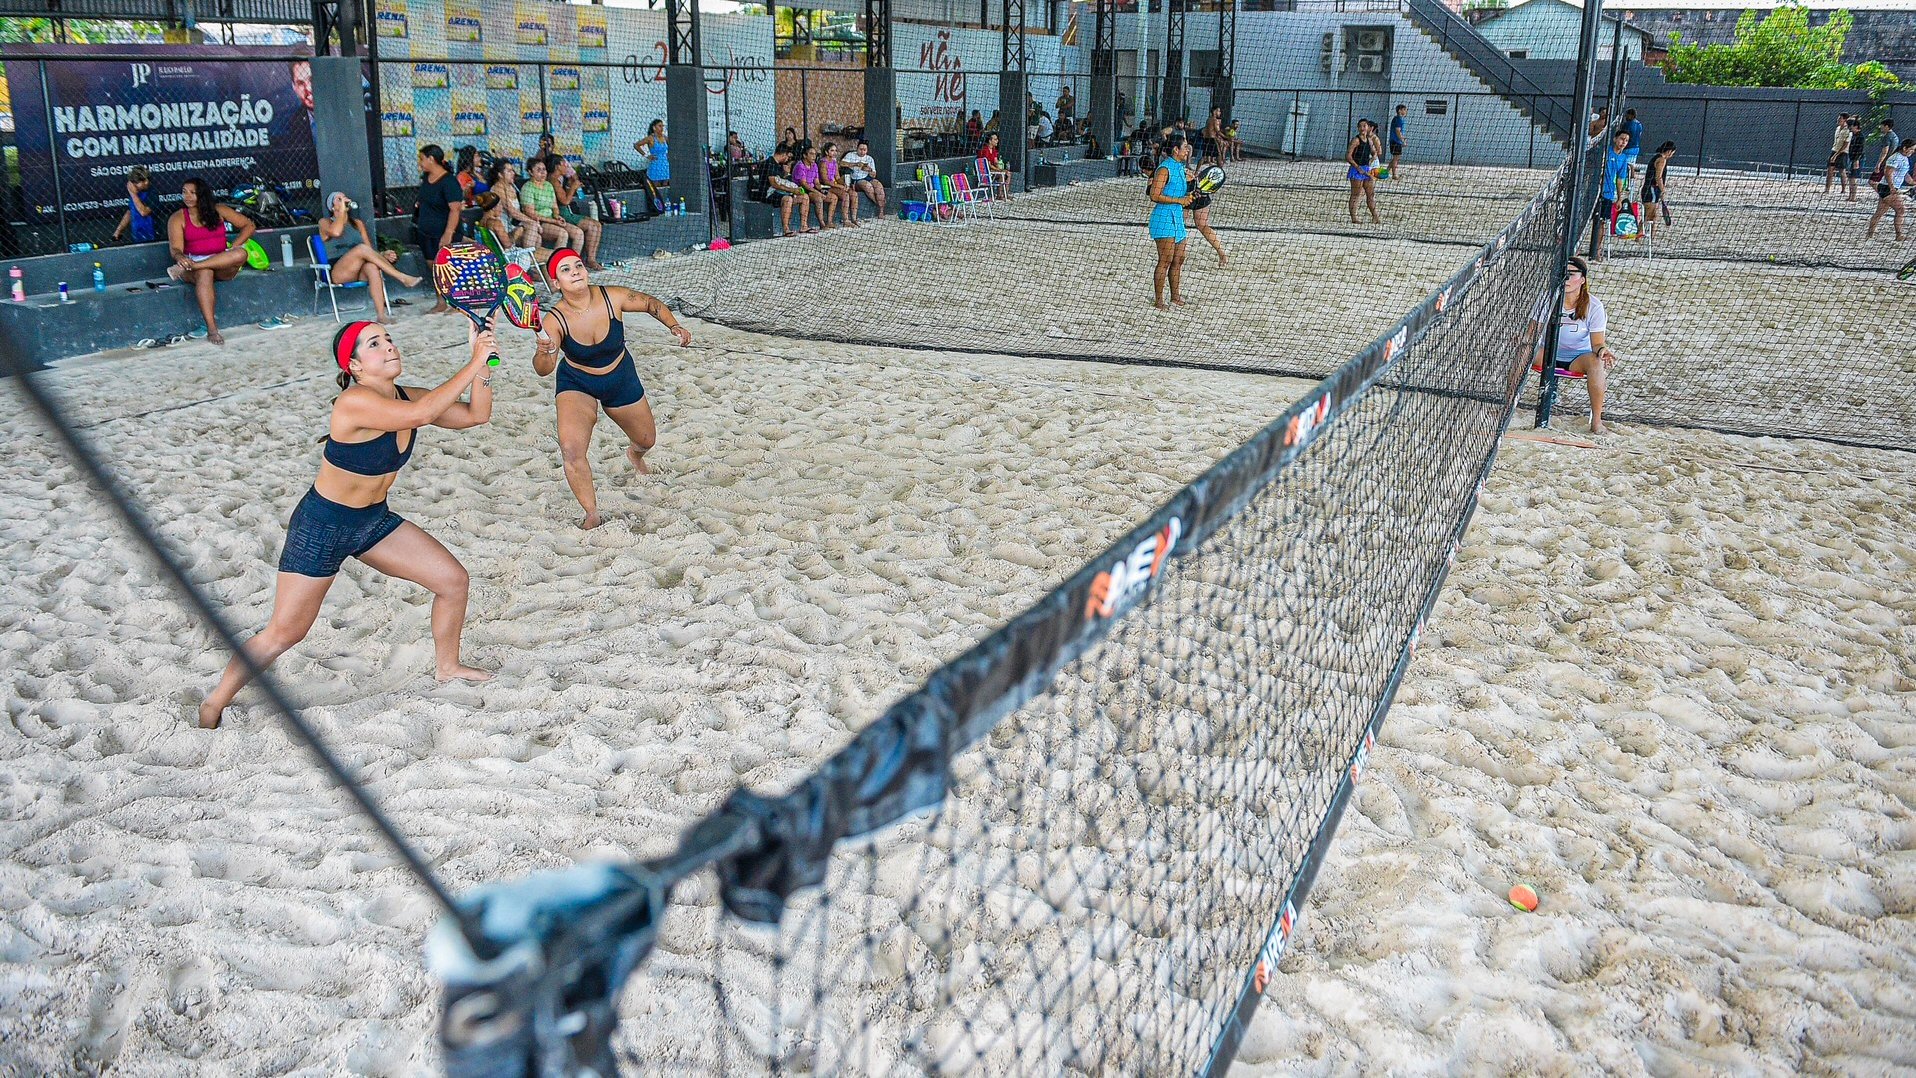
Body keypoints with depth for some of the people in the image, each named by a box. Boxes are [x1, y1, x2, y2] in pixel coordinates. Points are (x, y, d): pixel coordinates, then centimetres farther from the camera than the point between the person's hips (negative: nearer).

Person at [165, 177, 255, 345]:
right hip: (193, 261, -2)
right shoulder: (177, 218, 5)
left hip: (223, 265, 2)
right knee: (204, 274, -41)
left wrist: (233, 248, -6)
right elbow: (175, 248, -5)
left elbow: (248, 225, 8)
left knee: (241, 254, -34)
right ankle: (212, 328, -50)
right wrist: (180, 257, -32)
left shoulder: (219, 210, 9)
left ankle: (183, 271, -33)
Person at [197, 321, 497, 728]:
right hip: (321, 526, -8)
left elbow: (475, 414, -3)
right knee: (282, 634, -2)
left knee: (454, 580, 6)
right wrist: (474, 365, -38)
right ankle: (213, 705, 18)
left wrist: (483, 365, -18)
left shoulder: (405, 398, -4)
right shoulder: (355, 402, -28)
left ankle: (448, 667, 28)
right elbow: (421, 414, -43)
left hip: (374, 520, 8)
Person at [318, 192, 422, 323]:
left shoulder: (358, 223, 22)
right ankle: (402, 278, -34)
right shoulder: (325, 222, 8)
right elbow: (336, 232, -17)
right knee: (362, 248, -32)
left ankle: (381, 315, -47)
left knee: (372, 266, -35)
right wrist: (342, 210, -6)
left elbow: (370, 249, 12)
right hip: (338, 273, -4)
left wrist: (383, 256, -9)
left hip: (359, 271, 4)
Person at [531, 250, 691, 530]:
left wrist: (674, 326, -20)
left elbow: (652, 304, -5)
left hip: (622, 379, 3)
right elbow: (544, 370, -35)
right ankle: (592, 515, -10)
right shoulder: (554, 320, -28)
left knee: (647, 440, 22)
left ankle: (634, 454, 64)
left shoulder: (613, 298, -24)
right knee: (570, 449, -28)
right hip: (576, 384, -3)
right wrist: (544, 352, -56)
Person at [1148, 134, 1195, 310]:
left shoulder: (1180, 167, 14)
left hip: (1177, 218, 9)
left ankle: (1175, 297, 23)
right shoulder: (1164, 169, -14)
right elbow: (1155, 196, -21)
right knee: (1165, 261, -8)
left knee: (1178, 260, 13)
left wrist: (1188, 197, 13)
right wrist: (1179, 200, -20)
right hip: (1164, 218, -9)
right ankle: (1158, 300, -2)